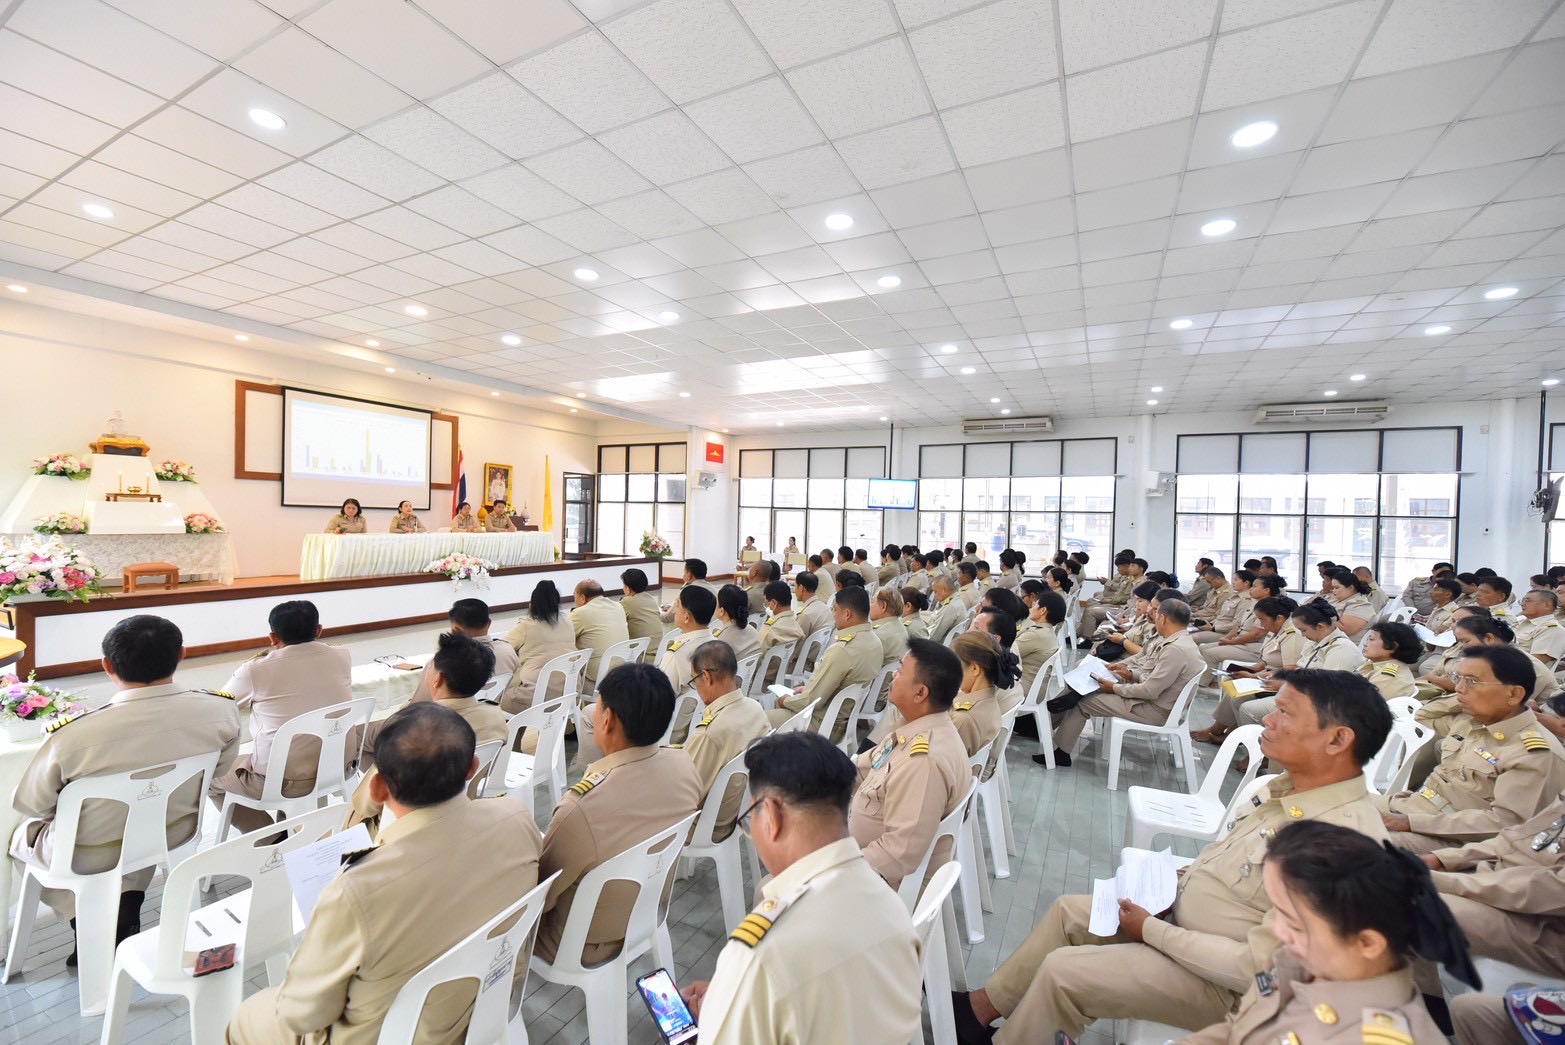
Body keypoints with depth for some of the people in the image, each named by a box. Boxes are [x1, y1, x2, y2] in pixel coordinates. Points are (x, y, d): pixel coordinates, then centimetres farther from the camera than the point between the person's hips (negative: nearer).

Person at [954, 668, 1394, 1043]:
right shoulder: (1287, 787, -3)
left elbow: (1257, 966, -29)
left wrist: (1151, 931, -19)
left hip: (1221, 983, -8)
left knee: (1061, 971, -13)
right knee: (1067, 909, 10)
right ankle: (983, 1007, 25)